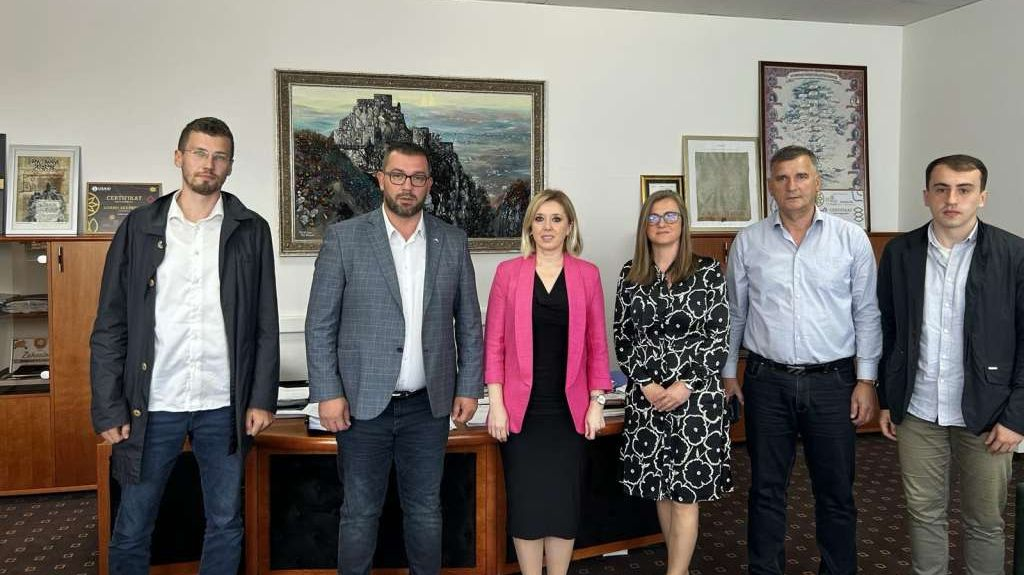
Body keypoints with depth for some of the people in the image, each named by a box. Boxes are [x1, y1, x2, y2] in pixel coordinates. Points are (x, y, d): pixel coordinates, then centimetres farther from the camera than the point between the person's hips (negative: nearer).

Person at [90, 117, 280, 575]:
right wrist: (109, 409, -4)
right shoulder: (140, 226, 3)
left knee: (226, 525, 11)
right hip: (152, 404, 0)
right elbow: (110, 327, 2)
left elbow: (265, 325, 3)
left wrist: (262, 398, -3)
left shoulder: (252, 231, 3)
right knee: (132, 530, 10)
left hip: (224, 405, 0)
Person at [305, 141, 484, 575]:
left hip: (429, 405, 2)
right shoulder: (344, 237, -3)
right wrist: (328, 394, -8)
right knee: (360, 513, 10)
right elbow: (319, 324, -3)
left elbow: (469, 323, 8)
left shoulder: (453, 242, 5)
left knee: (425, 510, 14)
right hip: (363, 404, -2)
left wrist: (469, 388, 4)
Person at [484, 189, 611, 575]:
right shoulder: (508, 272, 1)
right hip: (521, 408, -1)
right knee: (525, 501, 5)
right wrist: (496, 403, -6)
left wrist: (597, 402, 0)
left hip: (568, 408, 1)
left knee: (564, 499, 8)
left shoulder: (587, 274, 4)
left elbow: (596, 344, 5)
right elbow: (494, 342, 0)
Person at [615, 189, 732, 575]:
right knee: (660, 487, 11)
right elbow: (622, 340, 6)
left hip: (696, 395, -3)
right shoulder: (629, 275, 6)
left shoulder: (707, 271, -2)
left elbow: (720, 337, -5)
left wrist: (685, 387, -13)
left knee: (686, 490, -1)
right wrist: (647, 385, -7)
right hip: (646, 396, 3)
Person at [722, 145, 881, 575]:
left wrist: (866, 380, -2)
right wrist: (728, 374, 7)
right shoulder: (748, 242, 2)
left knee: (836, 490, 11)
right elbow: (734, 314, 7)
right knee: (766, 488, 11)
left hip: (832, 381, 0)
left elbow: (867, 314, 2)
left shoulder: (851, 239, 0)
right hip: (767, 381, 1)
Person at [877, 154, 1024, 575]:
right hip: (917, 412, 2)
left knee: (985, 521, 12)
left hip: (985, 414, -1)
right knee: (924, 513, 14)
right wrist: (886, 400, 7)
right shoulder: (899, 252, 0)